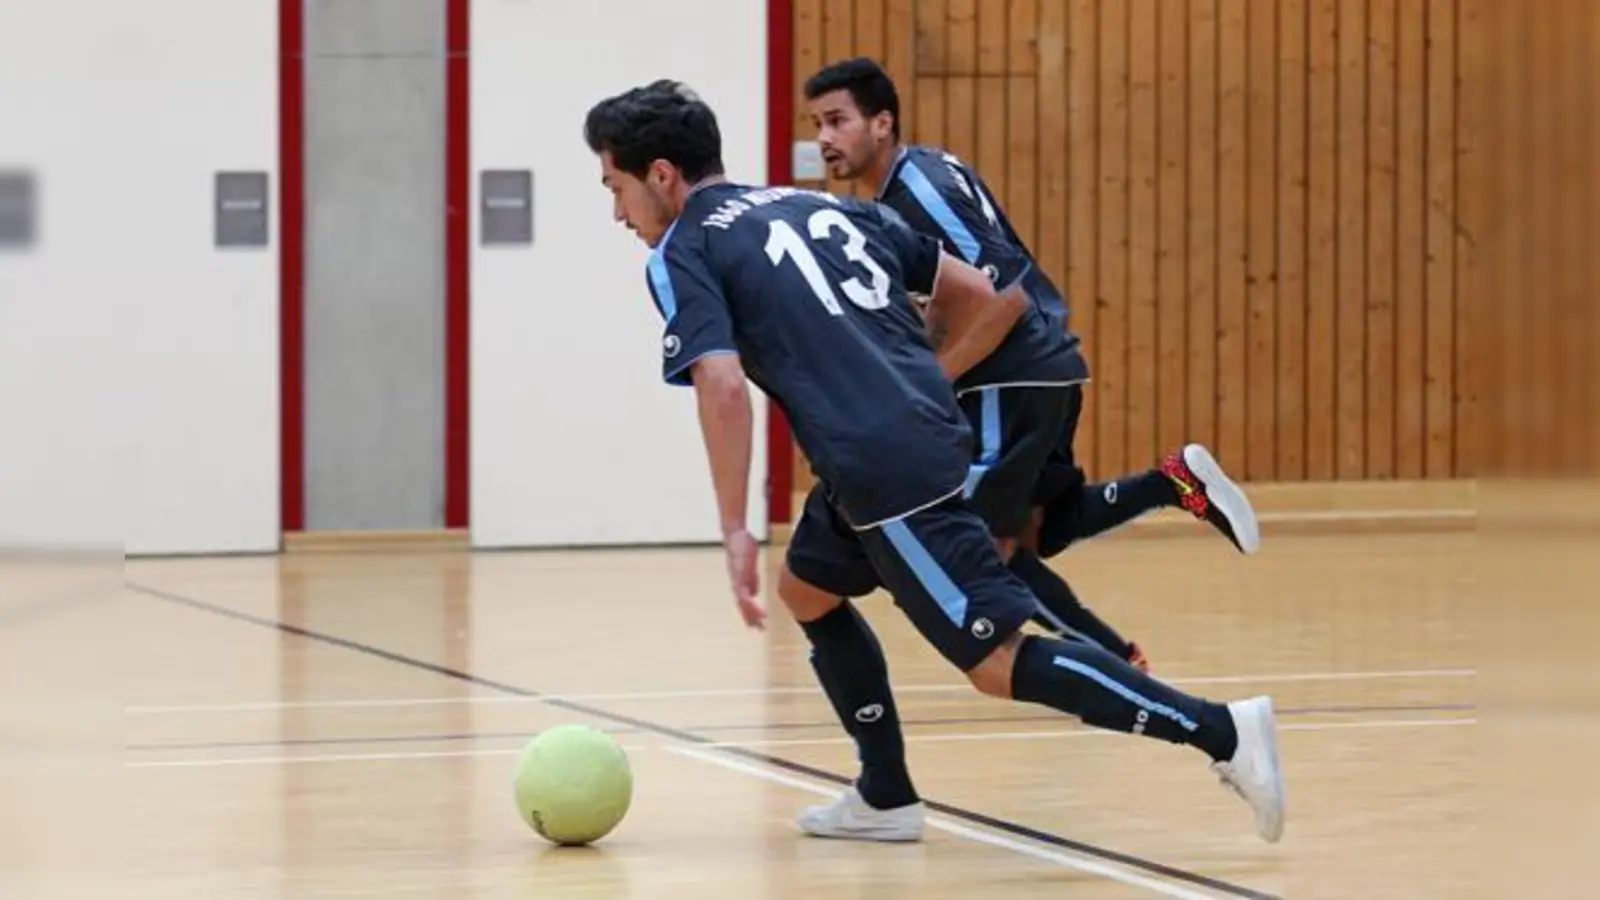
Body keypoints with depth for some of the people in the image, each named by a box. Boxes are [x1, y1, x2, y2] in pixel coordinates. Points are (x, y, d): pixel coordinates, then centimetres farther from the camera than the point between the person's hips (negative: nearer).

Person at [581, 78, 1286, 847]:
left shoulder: (681, 254, 2)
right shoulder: (822, 206, 23)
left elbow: (722, 386, -15)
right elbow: (977, 295, 21)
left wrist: (734, 532, -13)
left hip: (883, 468, -9)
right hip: (934, 431, 9)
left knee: (997, 662, -6)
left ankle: (1221, 731, -13)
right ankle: (884, 798, 27)